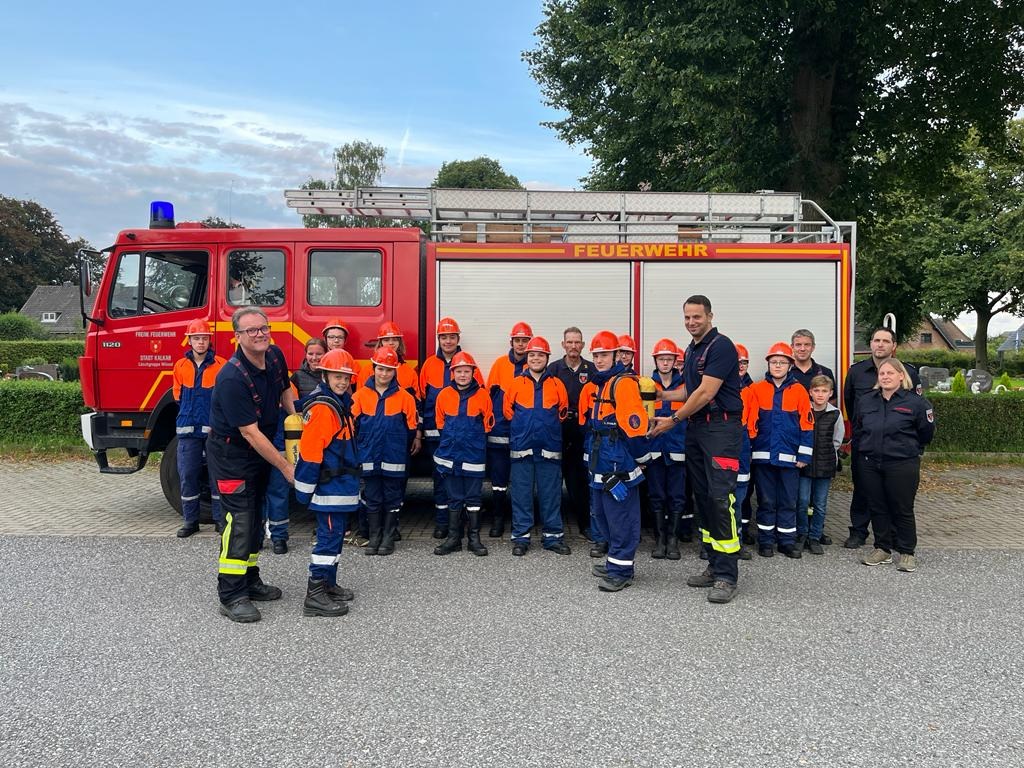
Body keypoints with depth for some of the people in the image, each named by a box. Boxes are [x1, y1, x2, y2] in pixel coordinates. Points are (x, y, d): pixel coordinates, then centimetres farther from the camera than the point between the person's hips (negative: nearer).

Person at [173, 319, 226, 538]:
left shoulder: (221, 365, -3)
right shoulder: (180, 366, 7)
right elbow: (178, 395, 19)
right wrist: (190, 413, 15)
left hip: (215, 429, -3)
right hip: (188, 429, 3)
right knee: (187, 475, 5)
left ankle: (220, 519, 12)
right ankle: (190, 520, 16)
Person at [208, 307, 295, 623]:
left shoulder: (275, 357, -5)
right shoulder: (232, 378, -28)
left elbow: (285, 393, 14)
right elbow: (250, 432, -27)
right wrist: (286, 467, -24)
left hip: (260, 452, 8)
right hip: (231, 454, -8)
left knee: (256, 519, 15)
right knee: (239, 522, -10)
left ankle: (250, 580, 28)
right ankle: (231, 595, -1)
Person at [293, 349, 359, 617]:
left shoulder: (341, 402, 13)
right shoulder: (322, 408, -18)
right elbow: (310, 451, -21)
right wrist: (305, 489, -19)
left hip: (341, 483, 10)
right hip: (329, 485, -10)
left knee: (335, 533, 16)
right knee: (330, 535, -7)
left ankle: (328, 584, 28)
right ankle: (315, 594, -2)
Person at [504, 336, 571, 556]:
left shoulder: (556, 384, 4)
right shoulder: (516, 383, 3)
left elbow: (563, 410, 15)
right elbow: (507, 410, 10)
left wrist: (549, 426, 12)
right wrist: (522, 426, 10)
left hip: (549, 447, 1)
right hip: (522, 447, 0)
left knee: (551, 494, 6)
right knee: (521, 493, 4)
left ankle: (553, 536, 16)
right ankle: (521, 537, 13)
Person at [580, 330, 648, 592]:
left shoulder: (623, 383, -13)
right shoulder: (594, 385, 16)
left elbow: (633, 419, -22)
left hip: (619, 462, -10)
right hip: (599, 462, 10)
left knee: (620, 516, -3)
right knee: (601, 511, 17)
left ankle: (621, 570, 4)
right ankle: (613, 561, 29)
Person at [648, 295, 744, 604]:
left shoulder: (721, 346, -11)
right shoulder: (691, 350, 17)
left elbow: (706, 393, -16)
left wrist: (674, 420, -9)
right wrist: (661, 395, 11)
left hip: (721, 427, -9)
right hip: (695, 428, 9)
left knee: (721, 498, -13)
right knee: (702, 498, 10)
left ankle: (727, 576, -8)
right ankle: (714, 565, 19)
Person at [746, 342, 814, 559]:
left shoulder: (799, 391, 1)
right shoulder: (757, 389, 0)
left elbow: (806, 425, 1)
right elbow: (750, 423, 0)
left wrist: (804, 455, -2)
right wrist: (747, 450, -3)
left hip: (789, 457, 0)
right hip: (763, 456, 0)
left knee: (788, 501, 8)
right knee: (766, 501, 8)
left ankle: (787, 541, 18)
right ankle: (766, 540, 17)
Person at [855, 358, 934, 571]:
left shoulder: (915, 402, -6)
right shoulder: (866, 401, 8)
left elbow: (927, 433, 3)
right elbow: (857, 430, 21)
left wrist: (910, 449, 11)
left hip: (902, 465, -4)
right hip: (870, 465, 4)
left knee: (903, 510, 3)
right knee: (877, 508, 10)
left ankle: (907, 553, 16)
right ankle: (882, 549, 23)